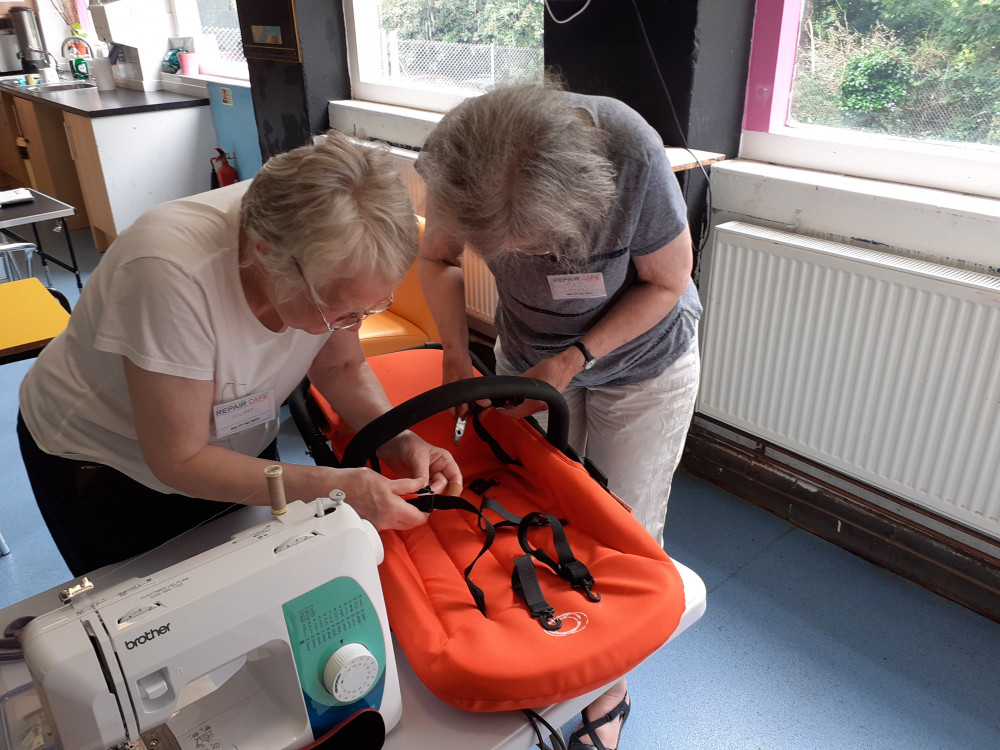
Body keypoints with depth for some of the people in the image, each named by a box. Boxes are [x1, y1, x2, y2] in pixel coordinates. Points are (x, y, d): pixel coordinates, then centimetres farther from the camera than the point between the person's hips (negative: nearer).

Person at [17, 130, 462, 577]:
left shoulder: (329, 256, -24)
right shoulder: (172, 274, -40)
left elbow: (341, 367, -6)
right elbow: (178, 461, -31)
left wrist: (398, 440, -24)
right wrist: (336, 487, -35)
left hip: (238, 445, 5)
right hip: (102, 463, -4)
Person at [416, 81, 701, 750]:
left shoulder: (631, 156, -36)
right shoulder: (458, 161, -27)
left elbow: (667, 282, -19)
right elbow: (438, 258, -6)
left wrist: (571, 362, -25)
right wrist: (457, 357, -20)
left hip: (641, 362, -2)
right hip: (530, 357, 3)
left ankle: (612, 694, 29)